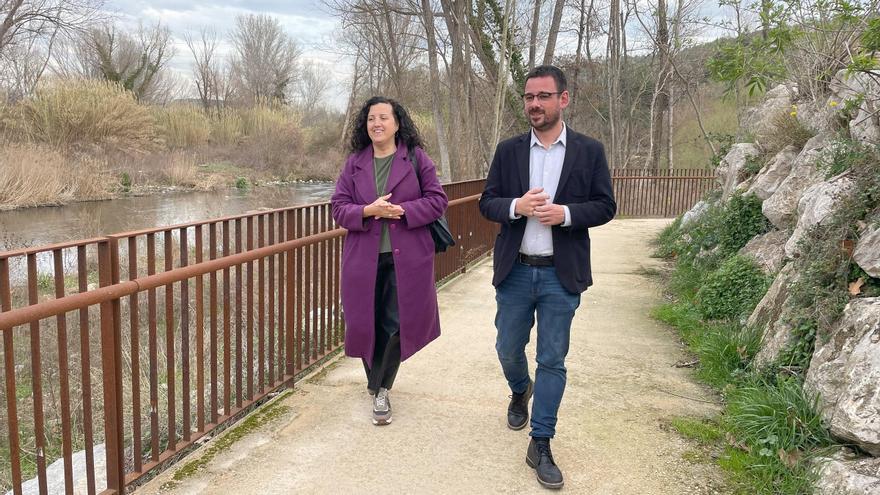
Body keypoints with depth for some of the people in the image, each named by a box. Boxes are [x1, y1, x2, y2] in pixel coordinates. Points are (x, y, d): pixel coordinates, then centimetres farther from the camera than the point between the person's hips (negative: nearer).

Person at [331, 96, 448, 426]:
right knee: (366, 324, 9)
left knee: (397, 324, -1)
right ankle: (378, 386, 32)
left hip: (406, 258, -2)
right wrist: (368, 211, -16)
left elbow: (437, 200, -2)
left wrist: (402, 210, -16)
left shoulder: (416, 158, 0)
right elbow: (338, 207, 4)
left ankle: (379, 389, 18)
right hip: (364, 257, 2)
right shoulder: (354, 163, 7)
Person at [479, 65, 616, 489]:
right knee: (508, 350, 13)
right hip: (515, 271, 2)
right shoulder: (508, 150, 4)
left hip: (561, 275, -2)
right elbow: (487, 203, 4)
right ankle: (520, 392, 47)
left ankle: (540, 445, 16)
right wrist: (516, 206, -17)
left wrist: (566, 213, -18)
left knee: (552, 360, 3)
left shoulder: (589, 151, 0)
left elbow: (605, 206, 0)